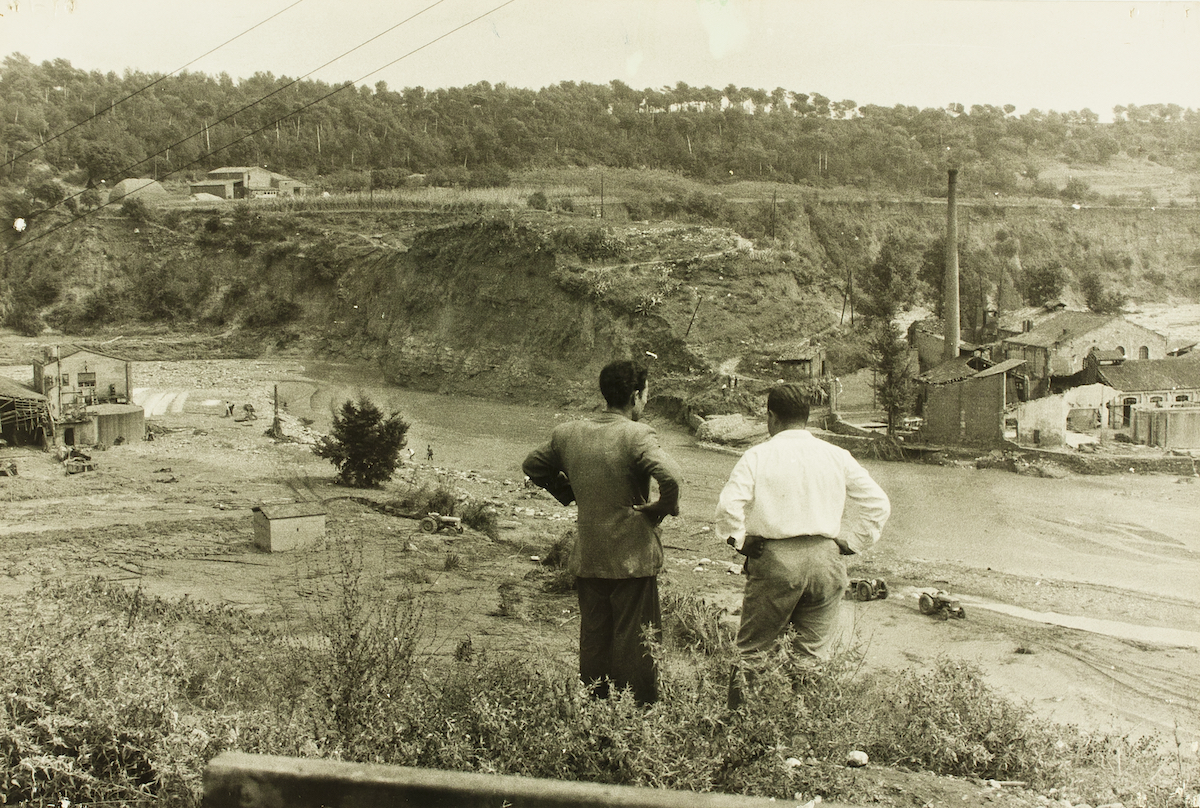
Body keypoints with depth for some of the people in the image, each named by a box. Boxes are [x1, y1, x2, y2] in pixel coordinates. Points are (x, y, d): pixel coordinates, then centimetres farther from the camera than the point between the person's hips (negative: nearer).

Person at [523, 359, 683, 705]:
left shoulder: (568, 433, 3)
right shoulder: (637, 436, -16)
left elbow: (532, 465, 17)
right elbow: (671, 476, -31)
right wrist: (664, 507, -13)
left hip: (587, 557, 5)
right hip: (632, 559, -5)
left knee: (593, 639, 16)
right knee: (635, 644, 4)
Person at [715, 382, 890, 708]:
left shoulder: (757, 456, -2)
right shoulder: (837, 456, 6)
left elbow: (728, 506, -14)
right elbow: (879, 504, 5)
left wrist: (740, 540, 1)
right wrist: (852, 543, 12)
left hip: (774, 559, -2)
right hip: (825, 559, 2)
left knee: (753, 647, 8)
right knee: (816, 654, 9)